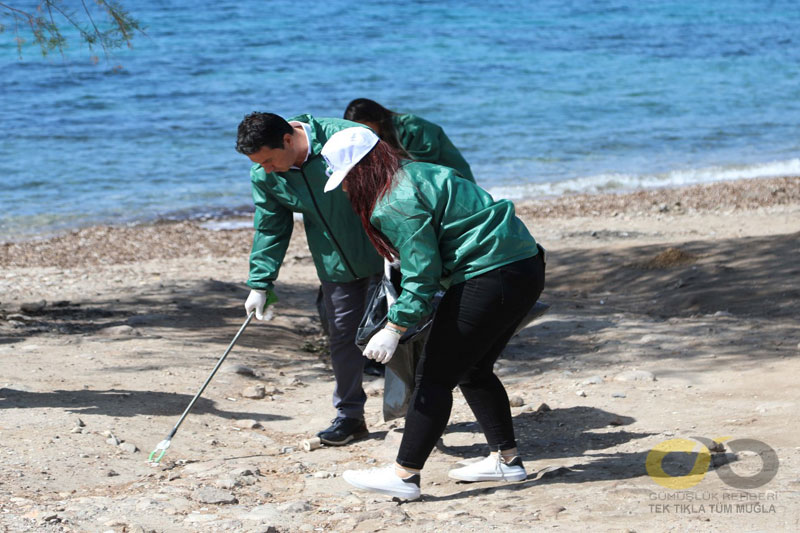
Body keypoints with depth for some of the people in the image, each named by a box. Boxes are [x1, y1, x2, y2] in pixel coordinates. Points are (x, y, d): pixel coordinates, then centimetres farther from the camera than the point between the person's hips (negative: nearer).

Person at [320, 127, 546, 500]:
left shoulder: (397, 205, -15)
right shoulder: (413, 173, 16)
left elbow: (422, 274, -16)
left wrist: (393, 329, -15)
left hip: (488, 280, -11)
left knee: (435, 376, -6)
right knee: (473, 370, 22)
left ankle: (404, 475, -5)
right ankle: (506, 459, 27)